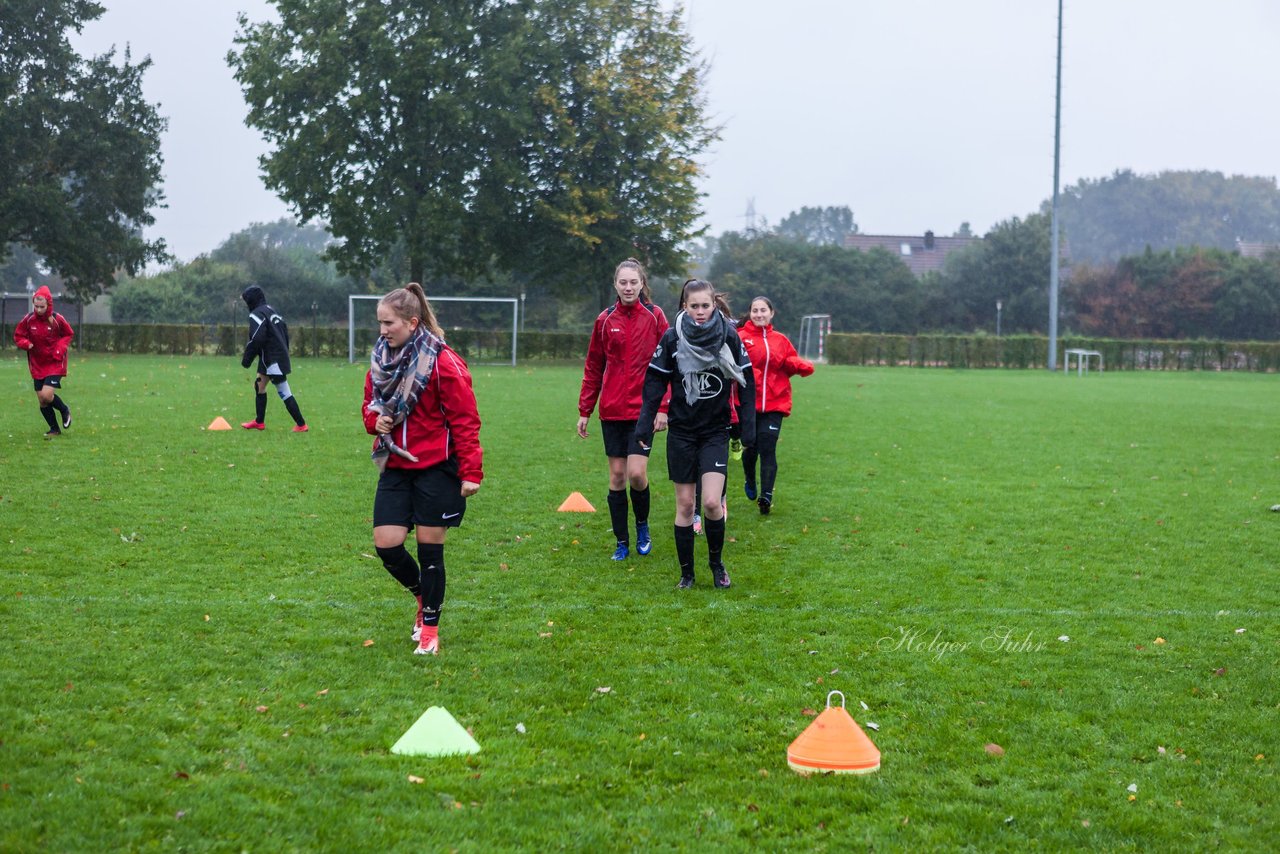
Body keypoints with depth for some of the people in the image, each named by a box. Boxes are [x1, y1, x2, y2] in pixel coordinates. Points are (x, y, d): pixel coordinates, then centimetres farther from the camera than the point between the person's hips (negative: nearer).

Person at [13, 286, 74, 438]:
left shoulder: (57, 319, -13)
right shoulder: (28, 319, -7)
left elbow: (69, 334, 3)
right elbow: (18, 336, 5)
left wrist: (60, 348, -13)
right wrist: (26, 344, -16)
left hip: (55, 363, -4)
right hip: (37, 365, 4)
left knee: (46, 395, -19)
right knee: (42, 400, 5)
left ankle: (64, 410, 13)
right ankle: (55, 429, 24)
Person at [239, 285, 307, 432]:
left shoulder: (256, 314, -13)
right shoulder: (271, 311, 15)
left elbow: (256, 339, -21)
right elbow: (285, 330, 16)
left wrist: (246, 358, -12)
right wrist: (284, 352, 20)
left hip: (273, 359, -10)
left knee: (284, 392, -9)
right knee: (259, 385, 18)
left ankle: (301, 424, -10)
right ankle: (259, 422, 25)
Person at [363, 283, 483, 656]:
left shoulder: (443, 362, -14)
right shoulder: (381, 360, 6)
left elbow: (465, 421, -13)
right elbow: (371, 405, 20)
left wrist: (471, 472, -15)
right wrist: (375, 421, -5)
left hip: (435, 468, -6)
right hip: (395, 467, 6)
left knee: (430, 548, 2)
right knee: (386, 544, -2)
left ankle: (430, 627, 18)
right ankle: (422, 595, 27)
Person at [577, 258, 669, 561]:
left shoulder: (655, 317, -2)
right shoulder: (605, 320, 5)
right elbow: (593, 368, 10)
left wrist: (663, 408, -9)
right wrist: (584, 410, 8)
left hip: (643, 408, -3)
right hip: (612, 410, 3)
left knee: (637, 473, -12)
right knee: (617, 475, 4)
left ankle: (642, 525, 16)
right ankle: (622, 542, 15)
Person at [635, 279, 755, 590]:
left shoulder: (729, 336, -5)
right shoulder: (671, 338, -6)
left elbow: (746, 382, 1)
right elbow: (655, 383, -1)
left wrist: (748, 427, -2)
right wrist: (645, 424, -7)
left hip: (716, 431, -1)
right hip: (681, 432, 1)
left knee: (712, 502, -12)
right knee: (684, 505, 4)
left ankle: (716, 560, 13)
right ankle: (686, 572, 16)